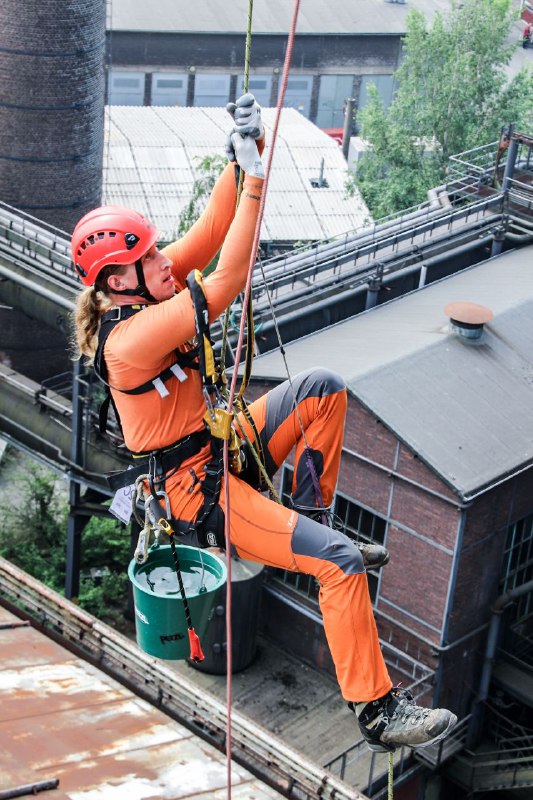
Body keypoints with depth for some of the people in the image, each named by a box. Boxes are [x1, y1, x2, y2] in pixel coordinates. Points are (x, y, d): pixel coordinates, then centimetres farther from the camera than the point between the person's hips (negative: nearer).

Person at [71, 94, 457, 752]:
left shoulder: (137, 296, -1)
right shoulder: (129, 341, -28)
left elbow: (209, 234, -1)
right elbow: (227, 281, -29)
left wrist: (244, 155, -13)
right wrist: (254, 180, -24)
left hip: (226, 445, 10)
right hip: (198, 490, -10)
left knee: (320, 386, -3)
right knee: (340, 560, -17)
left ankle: (308, 515, 8)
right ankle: (377, 711, -8)